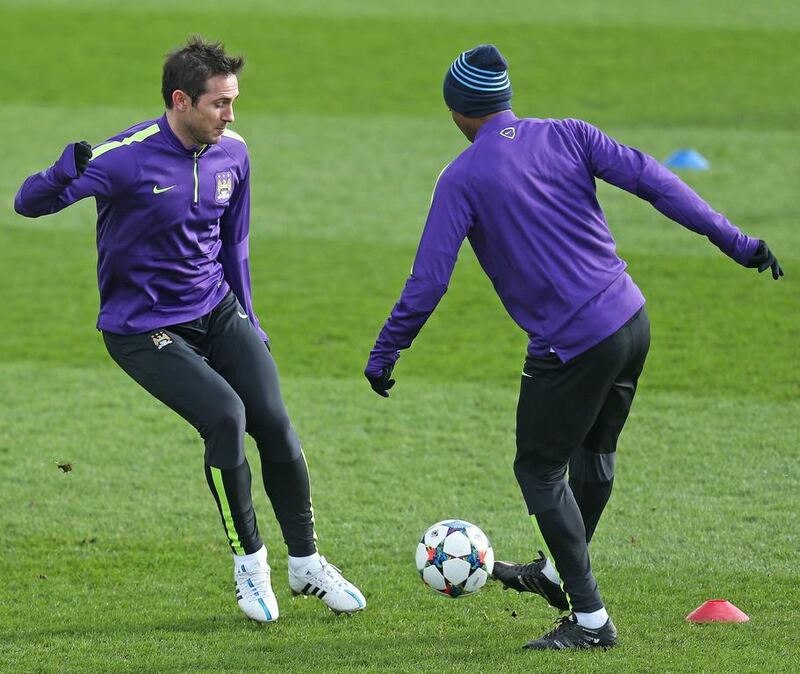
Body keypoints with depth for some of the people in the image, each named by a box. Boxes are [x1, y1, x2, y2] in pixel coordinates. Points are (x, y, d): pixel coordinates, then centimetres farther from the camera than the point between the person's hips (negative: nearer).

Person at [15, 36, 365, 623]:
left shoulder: (232, 155, -1)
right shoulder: (126, 158, -20)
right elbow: (28, 203, -22)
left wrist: (249, 326, 17)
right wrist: (69, 171, -44)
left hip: (218, 312, 6)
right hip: (143, 328, -5)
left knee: (274, 422, -9)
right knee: (225, 415, -24)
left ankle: (307, 565, 11)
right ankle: (249, 563, -3)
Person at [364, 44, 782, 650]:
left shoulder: (463, 179, -7)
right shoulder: (567, 137, 5)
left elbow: (428, 282, -9)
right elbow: (653, 181, -3)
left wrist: (384, 356, 2)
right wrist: (735, 242, 0)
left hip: (571, 346, -6)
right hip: (632, 324, 6)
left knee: (540, 471, 10)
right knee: (594, 452, 25)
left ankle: (591, 621, 10)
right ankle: (558, 573, 46)